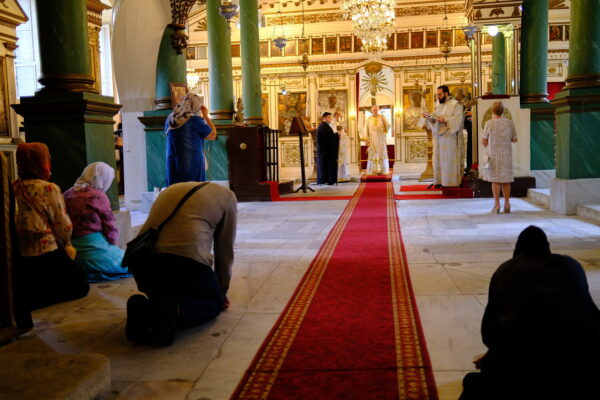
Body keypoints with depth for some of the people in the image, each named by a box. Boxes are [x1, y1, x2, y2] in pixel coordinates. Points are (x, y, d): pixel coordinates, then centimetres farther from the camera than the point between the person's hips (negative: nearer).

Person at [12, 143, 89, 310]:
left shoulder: (14, 188, 0)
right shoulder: (49, 189, -16)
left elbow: (18, 222, 8)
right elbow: (64, 226, -11)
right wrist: (66, 243, 11)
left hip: (21, 259, 6)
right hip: (47, 256, -6)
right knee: (80, 286, 11)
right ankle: (36, 301, -9)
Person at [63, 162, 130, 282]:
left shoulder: (67, 194, 5)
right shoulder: (98, 196, -11)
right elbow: (111, 230, -8)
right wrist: (111, 244, 13)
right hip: (94, 253, -7)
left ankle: (82, 272, 9)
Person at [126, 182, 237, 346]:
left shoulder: (171, 189, 34)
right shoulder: (227, 195, 20)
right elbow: (225, 251, 20)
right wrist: (222, 292, 36)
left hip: (141, 262, 5)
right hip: (187, 259, -5)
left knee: (165, 297, 33)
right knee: (213, 302, 21)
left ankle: (144, 309, -1)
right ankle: (175, 311, -10)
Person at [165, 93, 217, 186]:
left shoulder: (170, 119, 7)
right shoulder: (195, 120, -10)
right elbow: (213, 135, 0)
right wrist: (206, 116, 10)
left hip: (172, 164, 6)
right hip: (192, 163, -6)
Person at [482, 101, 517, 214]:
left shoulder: (489, 123, -7)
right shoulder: (510, 123, -1)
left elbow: (484, 141, 1)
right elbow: (514, 139, 9)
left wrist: (487, 145, 23)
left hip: (494, 155, -2)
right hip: (506, 155, 2)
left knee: (495, 180, 1)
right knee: (506, 180, 9)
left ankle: (497, 205, -1)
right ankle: (507, 205, 12)